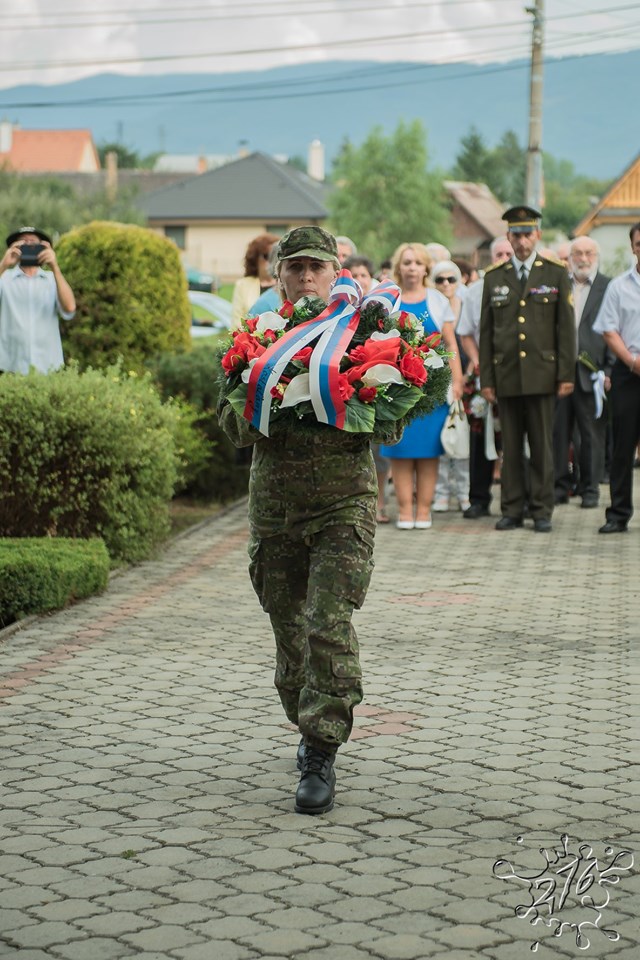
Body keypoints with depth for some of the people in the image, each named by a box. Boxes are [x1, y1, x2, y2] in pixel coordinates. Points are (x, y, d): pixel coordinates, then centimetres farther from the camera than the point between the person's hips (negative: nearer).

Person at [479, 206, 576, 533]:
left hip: (542, 374, -2)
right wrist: (486, 379, 4)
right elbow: (486, 332, 10)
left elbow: (566, 327, 3)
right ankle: (512, 509, 10)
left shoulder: (556, 274, 6)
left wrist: (566, 374, -3)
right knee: (510, 447, 4)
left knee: (542, 447, 0)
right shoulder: (494, 278, 11)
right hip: (506, 376, 2)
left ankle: (542, 511, 6)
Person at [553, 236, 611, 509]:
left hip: (590, 372, -2)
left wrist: (609, 371, -7)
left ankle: (590, 488, 13)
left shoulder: (609, 287, 2)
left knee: (592, 433, 4)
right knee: (558, 431, 5)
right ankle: (561, 485, 14)